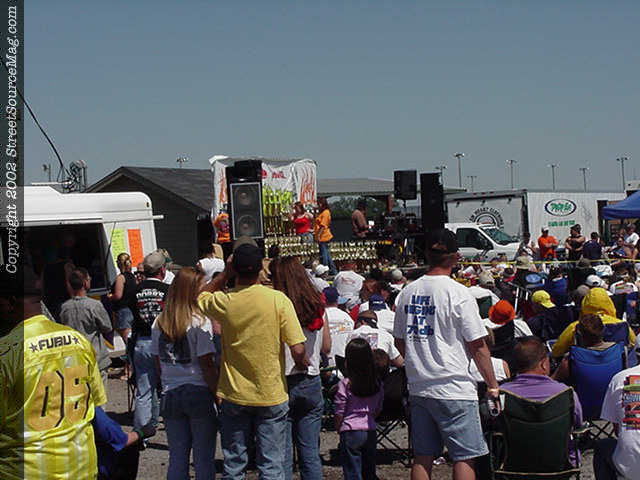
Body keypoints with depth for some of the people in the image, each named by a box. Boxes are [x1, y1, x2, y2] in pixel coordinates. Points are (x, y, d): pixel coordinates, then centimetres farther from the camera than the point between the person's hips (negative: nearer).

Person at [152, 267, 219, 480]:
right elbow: (207, 365, -13)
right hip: (199, 393, -5)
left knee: (177, 457, 12)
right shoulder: (200, 321, -12)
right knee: (204, 457, 4)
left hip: (170, 396, 5)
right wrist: (219, 396, -6)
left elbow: (158, 363, 9)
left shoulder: (159, 323, 4)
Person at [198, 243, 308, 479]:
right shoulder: (278, 299, -14)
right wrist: (302, 363, 6)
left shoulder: (224, 302, -10)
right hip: (272, 396, -1)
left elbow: (202, 297, 16)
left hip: (234, 397, 2)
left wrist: (226, 274, 6)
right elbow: (298, 350, -16)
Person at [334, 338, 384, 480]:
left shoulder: (345, 384, -11)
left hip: (351, 432, -4)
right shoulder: (377, 384, 2)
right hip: (371, 432, 5)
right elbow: (378, 411, 11)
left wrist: (338, 428, 8)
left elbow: (339, 414, -8)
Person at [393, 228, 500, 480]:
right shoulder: (458, 293, -11)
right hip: (454, 390, -6)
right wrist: (493, 386, 0)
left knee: (422, 457, 12)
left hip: (418, 388, 6)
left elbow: (400, 341, 14)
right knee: (465, 457, 1)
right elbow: (478, 346, -9)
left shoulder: (407, 292, 6)